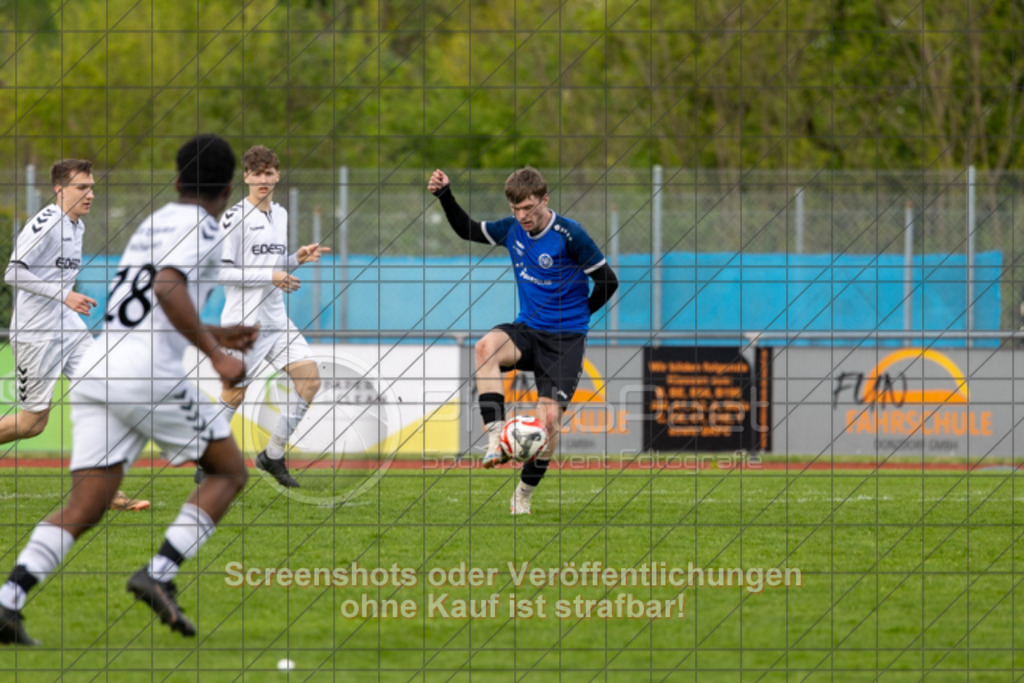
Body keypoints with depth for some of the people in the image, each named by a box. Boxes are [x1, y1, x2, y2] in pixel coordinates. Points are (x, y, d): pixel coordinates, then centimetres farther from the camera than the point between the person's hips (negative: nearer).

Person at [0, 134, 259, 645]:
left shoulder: (153, 224, 26)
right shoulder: (199, 228, 0)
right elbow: (167, 288, -19)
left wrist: (215, 335, 40)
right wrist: (215, 354, -16)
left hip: (96, 369, 7)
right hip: (150, 373, -7)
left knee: (84, 509, 3)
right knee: (229, 472, 10)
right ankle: (160, 573, -8)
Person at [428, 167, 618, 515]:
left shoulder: (570, 235, -14)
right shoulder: (513, 229, 4)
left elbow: (608, 281, -6)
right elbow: (469, 230, 21)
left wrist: (579, 314, 3)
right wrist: (445, 196, 8)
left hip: (565, 339, -4)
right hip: (528, 330, 4)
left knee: (550, 417, -14)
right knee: (487, 346, -31)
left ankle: (524, 493, 9)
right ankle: (496, 438, -35)